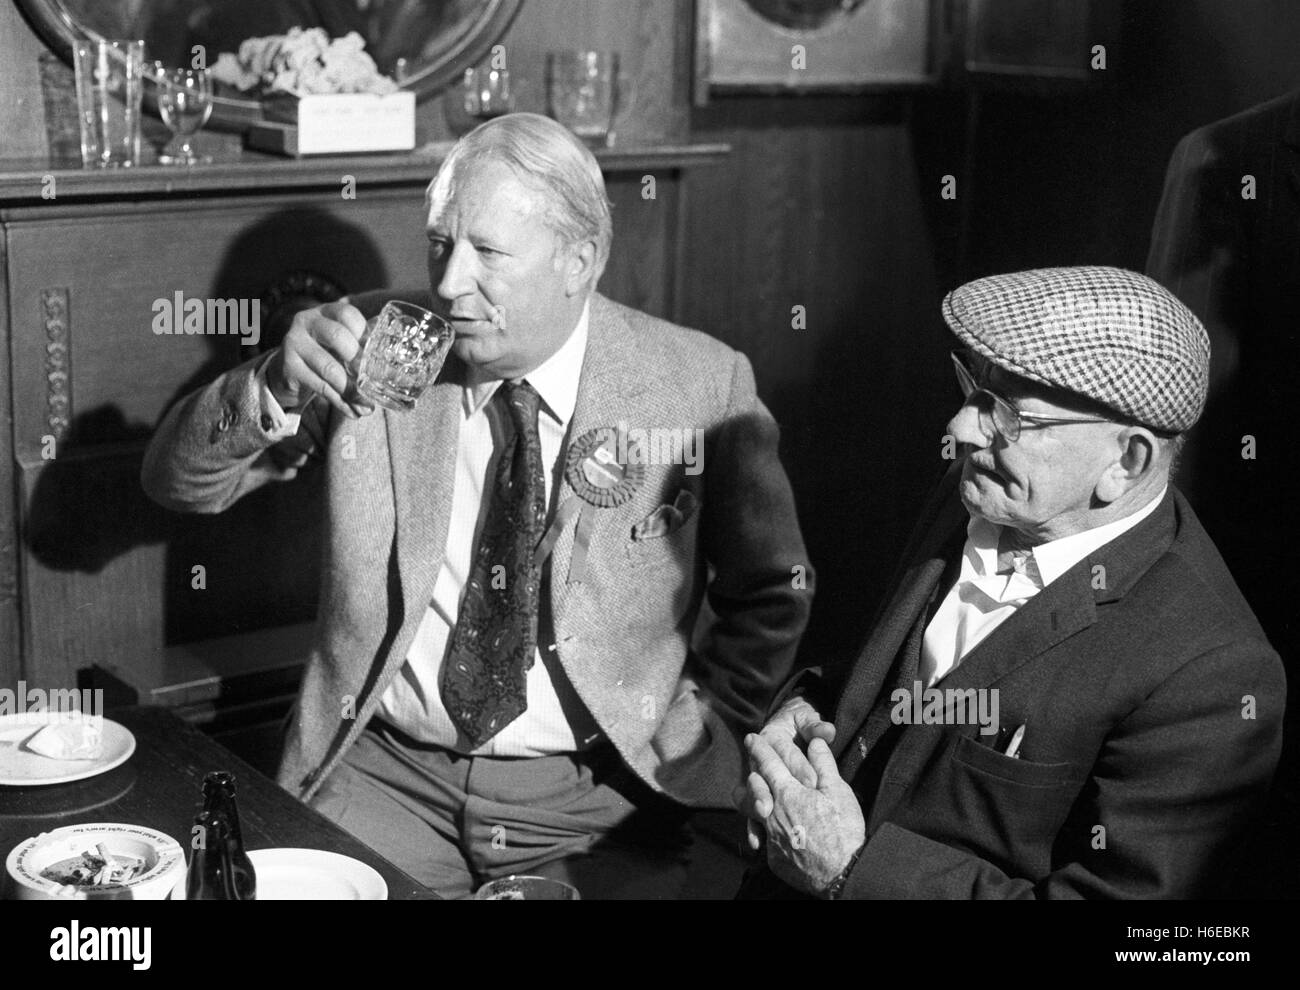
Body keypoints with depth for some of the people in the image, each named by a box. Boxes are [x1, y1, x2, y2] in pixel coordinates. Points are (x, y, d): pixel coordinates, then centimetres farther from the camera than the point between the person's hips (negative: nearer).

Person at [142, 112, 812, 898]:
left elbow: (771, 597, 7)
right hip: (389, 774, 1)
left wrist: (691, 750, -4)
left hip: (598, 803, -1)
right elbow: (178, 483, 1)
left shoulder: (702, 385, -5)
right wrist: (272, 387, -18)